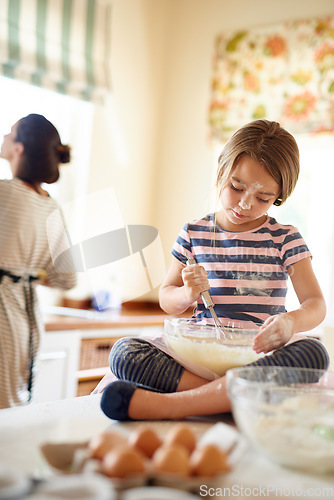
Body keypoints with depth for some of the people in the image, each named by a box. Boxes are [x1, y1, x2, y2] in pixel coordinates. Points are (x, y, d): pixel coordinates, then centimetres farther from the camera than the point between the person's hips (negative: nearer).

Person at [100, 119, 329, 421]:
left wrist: (292, 321, -28)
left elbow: (316, 304, -3)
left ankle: (165, 404, -40)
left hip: (262, 353, -1)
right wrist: (187, 294, -13)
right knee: (123, 352, -21)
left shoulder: (285, 239, 4)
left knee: (313, 353, -36)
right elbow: (167, 300, 13)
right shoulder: (193, 234, 8)